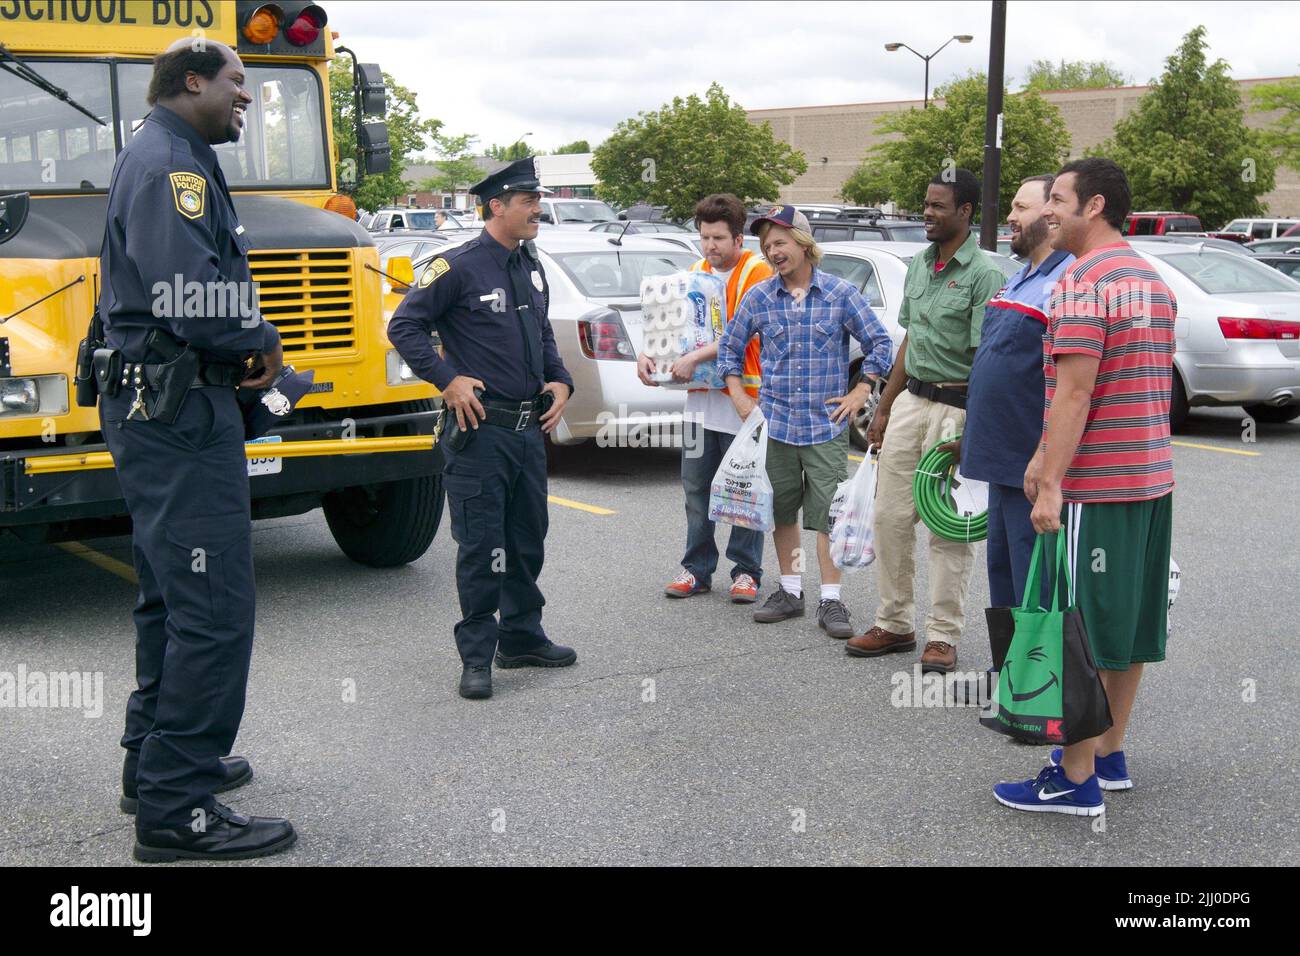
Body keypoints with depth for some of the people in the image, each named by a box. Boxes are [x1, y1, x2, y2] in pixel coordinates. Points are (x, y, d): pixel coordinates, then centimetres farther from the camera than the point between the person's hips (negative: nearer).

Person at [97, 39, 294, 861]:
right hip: (179, 412, -12)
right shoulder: (169, 161, -14)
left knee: (172, 595, 19)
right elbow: (188, 291, -28)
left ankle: (156, 761, 31)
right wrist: (260, 338, -10)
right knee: (214, 607, -11)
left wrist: (244, 341, 6)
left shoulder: (171, 161, 20)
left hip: (160, 411, 12)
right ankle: (177, 810, -7)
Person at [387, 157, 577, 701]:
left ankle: (522, 637, 28)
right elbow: (403, 326, -10)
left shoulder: (531, 268, 14)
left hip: (530, 428, 8)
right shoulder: (458, 267, -10)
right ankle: (477, 656, 5)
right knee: (480, 544, -3)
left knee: (527, 539, 15)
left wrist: (560, 382, 11)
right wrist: (448, 380, -15)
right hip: (480, 430, -8)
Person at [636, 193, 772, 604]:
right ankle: (697, 569, 19)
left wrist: (694, 357, -25)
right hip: (700, 397, 6)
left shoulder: (757, 272, -8)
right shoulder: (695, 272, 12)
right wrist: (646, 354, -6)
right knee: (696, 488, 10)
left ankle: (746, 571, 13)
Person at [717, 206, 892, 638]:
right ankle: (790, 591, 23)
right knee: (782, 512, 10)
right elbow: (730, 347, 14)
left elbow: (878, 343, 4)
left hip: (825, 425, -3)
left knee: (828, 513, -4)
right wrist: (740, 398, 6)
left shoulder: (841, 293, -2)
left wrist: (859, 394, -1)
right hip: (775, 423, 3)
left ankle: (831, 601, 3)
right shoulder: (758, 297, 4)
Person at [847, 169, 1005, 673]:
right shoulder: (918, 266, 12)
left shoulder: (982, 274, -12)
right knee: (891, 517, 9)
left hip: (956, 408, -7)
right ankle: (895, 624, 21)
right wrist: (883, 409, 17)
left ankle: (943, 636, 10)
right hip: (910, 400, 8)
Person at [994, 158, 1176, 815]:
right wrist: (1045, 458, 18)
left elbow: (1073, 394, -21)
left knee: (1082, 635, -3)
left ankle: (1076, 781, 3)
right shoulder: (1152, 280, 15)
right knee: (1127, 626, 15)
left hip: (1095, 487, -9)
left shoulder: (1084, 281, -15)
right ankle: (1109, 756, 26)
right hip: (1151, 479, 9)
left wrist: (1051, 484, -19)